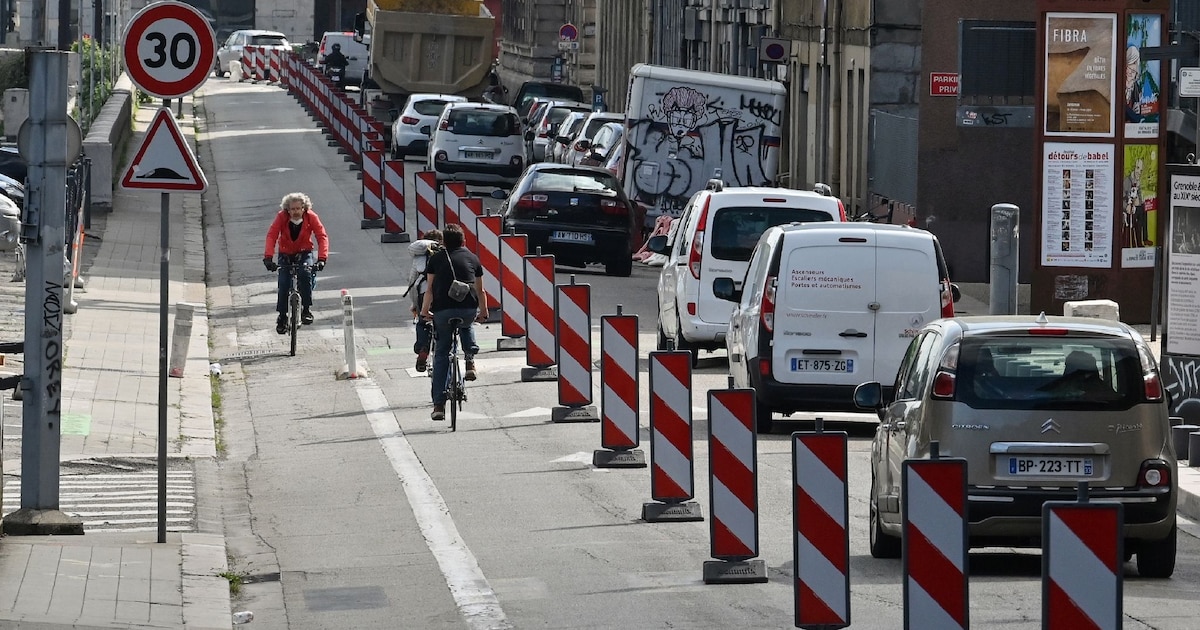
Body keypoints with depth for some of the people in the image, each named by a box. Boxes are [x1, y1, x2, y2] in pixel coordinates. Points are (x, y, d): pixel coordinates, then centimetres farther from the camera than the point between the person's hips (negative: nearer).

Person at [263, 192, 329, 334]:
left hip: (304, 254, -1)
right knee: (283, 284, -13)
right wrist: (268, 257, -39)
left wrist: (322, 258, -36)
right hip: (286, 255, 1)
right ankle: (282, 317, 3)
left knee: (306, 274, -29)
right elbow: (271, 236, -25)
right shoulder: (281, 217, -18)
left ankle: (306, 309, -19)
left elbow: (322, 237, -22)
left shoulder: (311, 217, -17)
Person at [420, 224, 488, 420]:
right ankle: (470, 361, 16)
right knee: (466, 326, 39)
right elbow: (480, 290, 22)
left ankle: (439, 404, 4)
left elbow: (430, 289, 11)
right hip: (469, 309, 1)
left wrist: (424, 311, 24)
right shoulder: (472, 258, 17)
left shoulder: (436, 260, 13)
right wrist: (483, 312, 36)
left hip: (443, 310, -1)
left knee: (441, 355, 10)